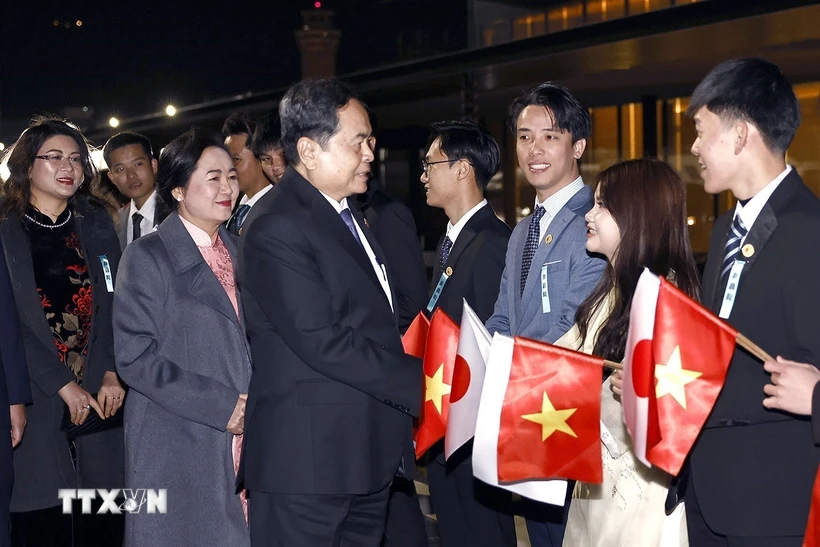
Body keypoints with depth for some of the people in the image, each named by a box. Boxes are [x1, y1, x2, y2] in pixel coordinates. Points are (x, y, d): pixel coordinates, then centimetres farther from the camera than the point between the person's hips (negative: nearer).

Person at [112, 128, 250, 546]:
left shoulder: (238, 253, 14)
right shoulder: (148, 257, -5)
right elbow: (135, 356, -12)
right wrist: (222, 405, -15)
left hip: (242, 443, 5)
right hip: (176, 447, -5)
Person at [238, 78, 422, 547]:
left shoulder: (349, 214, 15)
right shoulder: (278, 228, -16)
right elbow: (323, 342, -22)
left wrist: (401, 418, 11)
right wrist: (421, 382, -17)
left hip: (369, 452, 9)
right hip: (310, 460, -9)